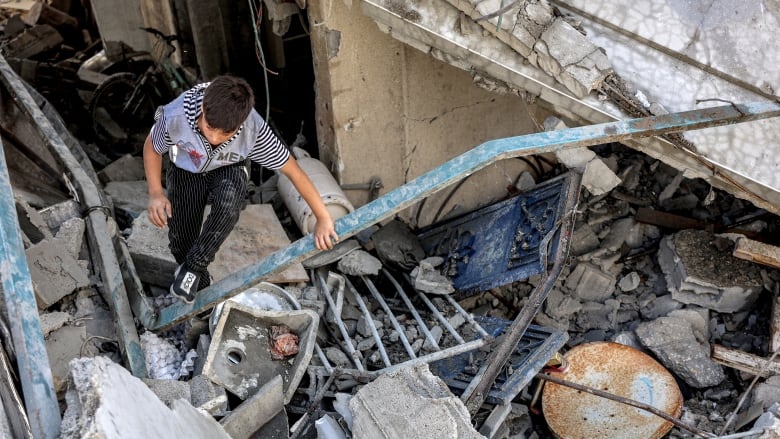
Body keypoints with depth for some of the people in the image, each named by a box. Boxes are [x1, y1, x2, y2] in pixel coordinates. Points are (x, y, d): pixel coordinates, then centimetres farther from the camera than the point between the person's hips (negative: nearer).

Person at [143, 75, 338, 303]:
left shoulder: (254, 130, -38)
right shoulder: (175, 116, -37)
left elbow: (292, 170, -25)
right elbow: (151, 148, -13)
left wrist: (323, 218, -22)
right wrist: (156, 193, -26)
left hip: (228, 169, -1)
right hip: (186, 170, 2)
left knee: (228, 205, -35)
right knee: (181, 242, -5)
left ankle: (193, 267, -12)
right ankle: (201, 287, 28)